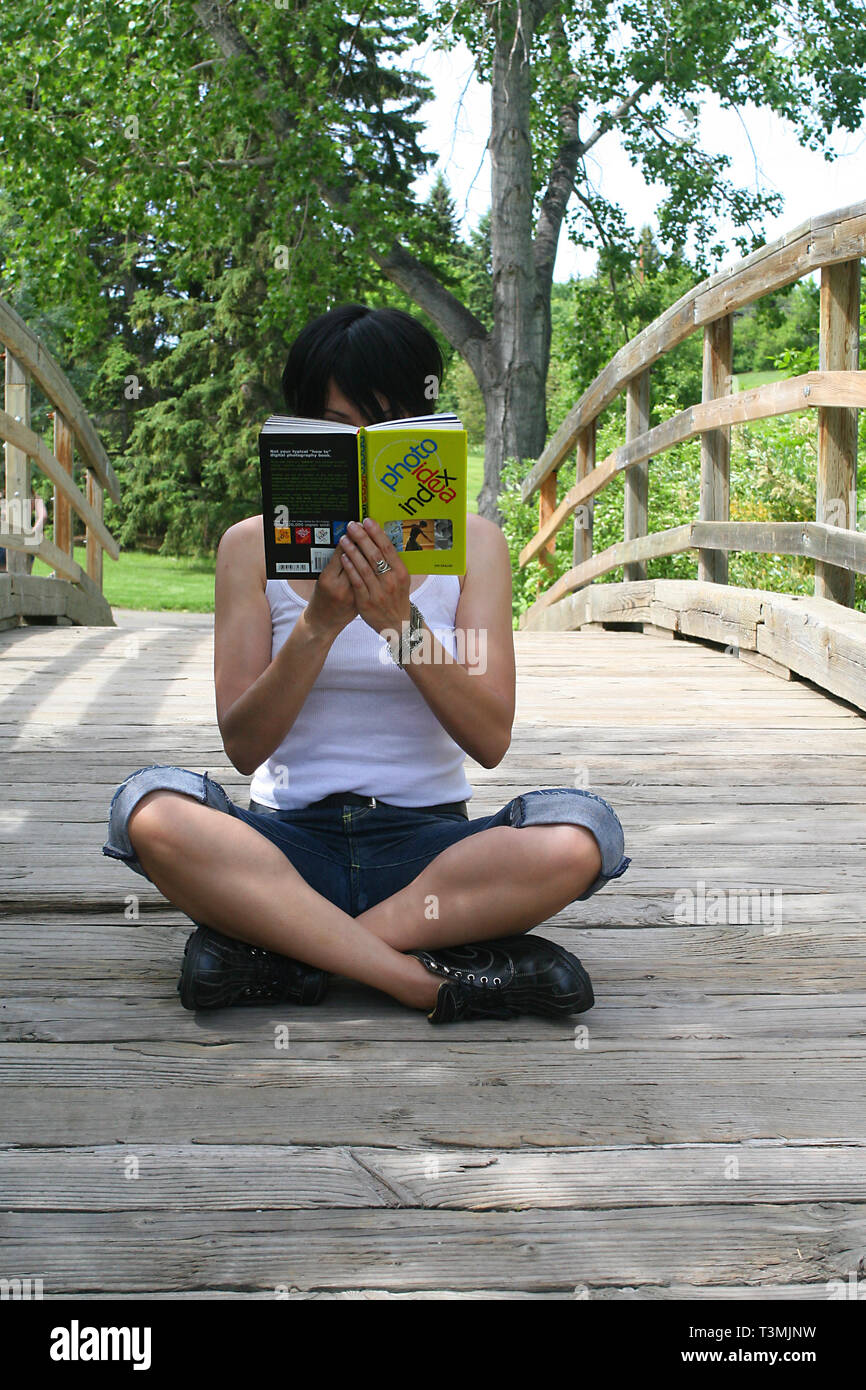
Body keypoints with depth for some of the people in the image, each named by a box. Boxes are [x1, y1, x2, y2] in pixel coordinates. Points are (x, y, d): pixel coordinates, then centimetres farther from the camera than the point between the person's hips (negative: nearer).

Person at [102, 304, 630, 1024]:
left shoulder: (471, 542, 6)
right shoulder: (254, 544, 5)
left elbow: (490, 740, -4)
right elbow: (243, 746, -4)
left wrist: (401, 622, -18)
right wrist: (320, 624, -18)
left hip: (426, 841, 1)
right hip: (291, 842, 0)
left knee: (581, 835, -30)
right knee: (152, 810, -31)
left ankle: (278, 949, -23)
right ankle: (433, 982, -29)